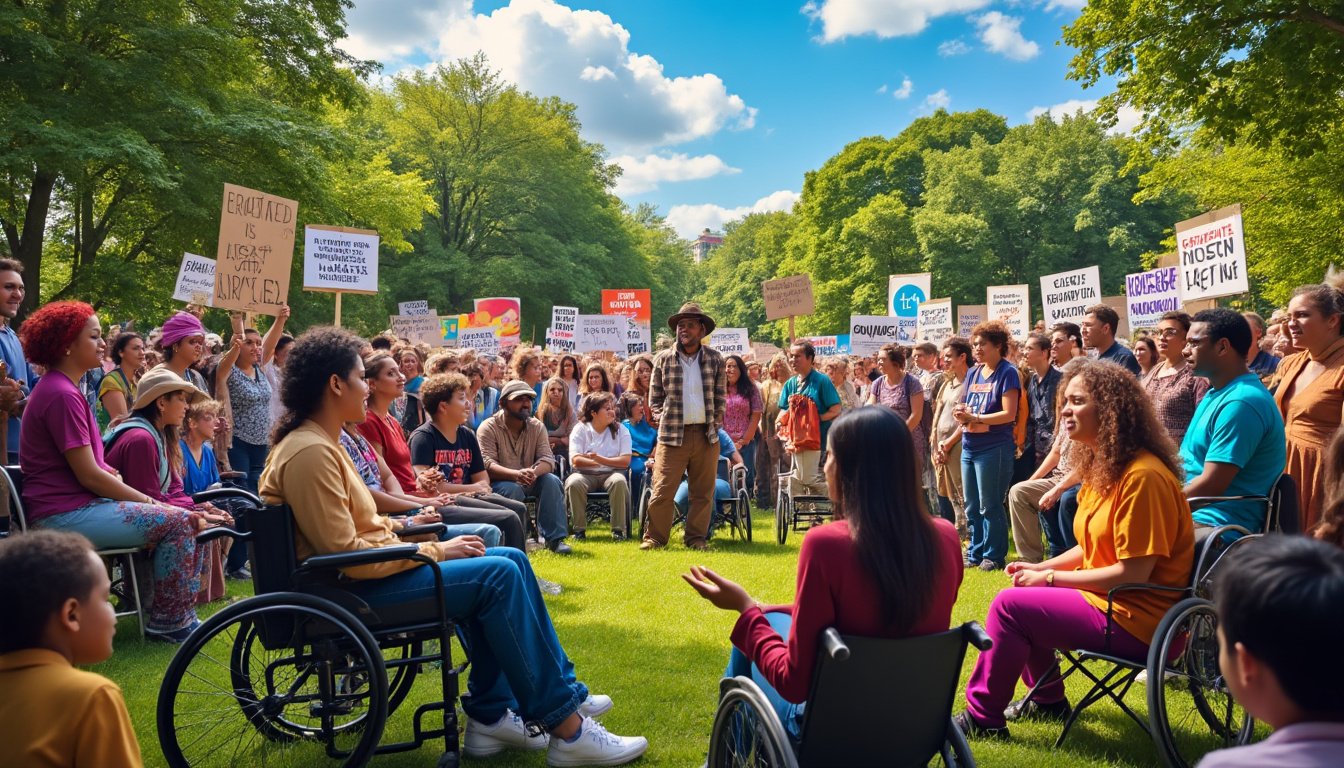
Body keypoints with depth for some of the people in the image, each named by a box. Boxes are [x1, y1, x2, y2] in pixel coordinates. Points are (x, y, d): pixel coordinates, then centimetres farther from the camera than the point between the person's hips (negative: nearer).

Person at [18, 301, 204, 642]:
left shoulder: (58, 388, 16)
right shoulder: (61, 395, -17)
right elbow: (89, 475, -19)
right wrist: (147, 500, -9)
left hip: (78, 504, 10)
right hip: (65, 515, -10)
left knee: (180, 518, 8)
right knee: (177, 521, -16)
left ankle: (175, 614, 11)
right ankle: (169, 621, -3)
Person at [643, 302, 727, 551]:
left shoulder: (715, 359, 7)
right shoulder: (663, 359, 5)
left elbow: (721, 395, 12)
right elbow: (654, 397, 9)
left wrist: (716, 420, 4)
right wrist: (662, 418, -2)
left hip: (706, 434, 2)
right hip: (672, 434, -2)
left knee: (703, 492, 7)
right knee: (662, 490, -4)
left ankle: (696, 537, 19)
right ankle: (654, 537, 7)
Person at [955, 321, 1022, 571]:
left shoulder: (1007, 372, -7)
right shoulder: (973, 373, 14)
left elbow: (1009, 414, -14)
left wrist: (974, 417, -16)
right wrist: (961, 414, -7)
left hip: (994, 448, -7)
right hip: (969, 447, 7)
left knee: (990, 506, 0)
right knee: (971, 506, 12)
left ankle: (994, 555, 12)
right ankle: (975, 553, 23)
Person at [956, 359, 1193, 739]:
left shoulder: (1142, 476, -23)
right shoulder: (1104, 465, 9)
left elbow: (1132, 573, -24)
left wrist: (1051, 577, -15)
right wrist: (1041, 567, 4)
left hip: (1135, 621, -10)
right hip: (1109, 598, 10)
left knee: (1009, 606, -13)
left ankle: (983, 717, 2)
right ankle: (1048, 699, 27)